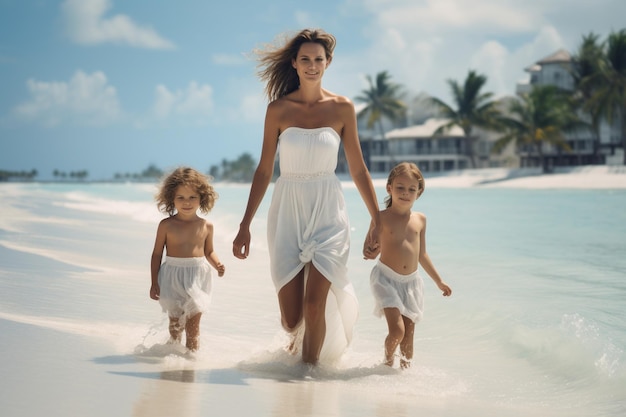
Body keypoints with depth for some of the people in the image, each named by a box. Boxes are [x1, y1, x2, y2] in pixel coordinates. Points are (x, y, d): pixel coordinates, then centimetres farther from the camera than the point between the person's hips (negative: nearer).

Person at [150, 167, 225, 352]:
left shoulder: (206, 226, 3)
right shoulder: (166, 225, -3)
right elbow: (157, 254, 2)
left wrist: (217, 264, -4)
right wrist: (154, 282, -2)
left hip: (197, 278, 1)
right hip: (172, 278, -1)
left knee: (193, 325, 0)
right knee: (175, 323, 6)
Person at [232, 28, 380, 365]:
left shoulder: (342, 109, 2)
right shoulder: (278, 109, 1)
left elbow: (358, 170, 7)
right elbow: (264, 170, 4)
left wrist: (377, 220, 7)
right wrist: (245, 226, 3)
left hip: (327, 214, 0)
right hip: (287, 213, 1)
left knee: (314, 304, -13)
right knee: (291, 319, 1)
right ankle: (298, 337, 38)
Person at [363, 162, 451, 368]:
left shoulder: (420, 219, 9)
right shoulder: (382, 217, -4)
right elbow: (369, 247, -3)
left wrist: (439, 281, 23)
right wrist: (369, 253, -28)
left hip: (411, 282, 5)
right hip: (386, 279, -4)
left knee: (409, 333, 4)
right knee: (397, 330, -14)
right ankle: (388, 359, 14)